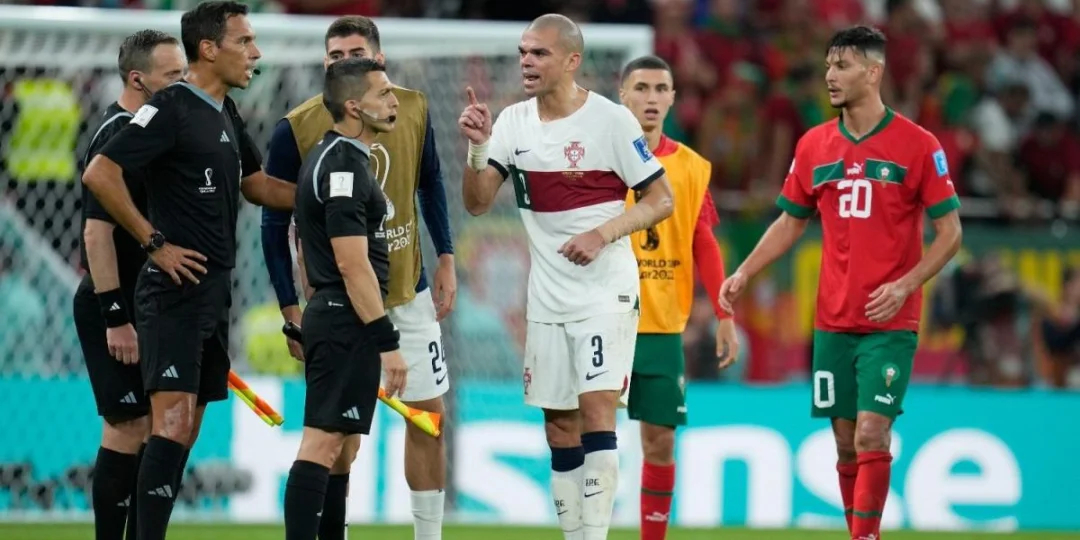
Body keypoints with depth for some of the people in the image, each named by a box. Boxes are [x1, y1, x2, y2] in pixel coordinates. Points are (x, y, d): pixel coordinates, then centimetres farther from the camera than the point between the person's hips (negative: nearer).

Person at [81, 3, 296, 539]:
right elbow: (100, 173, -19)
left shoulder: (226, 113, 14)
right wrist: (155, 243, -17)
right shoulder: (171, 108, -13)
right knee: (172, 420, -16)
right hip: (175, 290, -9)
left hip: (213, 291, 9)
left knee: (185, 429, 9)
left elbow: (256, 185, 27)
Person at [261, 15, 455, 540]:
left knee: (427, 416, 5)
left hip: (409, 291, 3)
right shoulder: (297, 128, -13)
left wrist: (445, 260, 5)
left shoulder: (413, 110, -4)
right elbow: (275, 224, -7)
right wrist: (290, 311, -10)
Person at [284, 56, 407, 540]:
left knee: (330, 441, 11)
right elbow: (352, 263, -21)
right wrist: (386, 342, -21)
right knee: (322, 441, -12)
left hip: (328, 316, 10)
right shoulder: (344, 167, -16)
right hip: (348, 321, -10)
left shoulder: (330, 157, 17)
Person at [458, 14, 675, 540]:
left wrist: (603, 234, -20)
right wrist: (478, 147, -16)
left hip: (605, 289, -5)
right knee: (559, 427, 8)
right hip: (547, 296, 5)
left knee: (596, 406, -17)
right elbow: (477, 202, 0)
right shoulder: (514, 122, 5)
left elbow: (661, 200, -7)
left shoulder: (612, 121, -10)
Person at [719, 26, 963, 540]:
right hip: (832, 321, 4)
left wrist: (904, 286, -17)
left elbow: (949, 232, -4)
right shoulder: (813, 145, 7)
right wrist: (743, 273, 3)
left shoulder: (917, 145, -6)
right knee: (846, 442, 6)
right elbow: (789, 223, 16)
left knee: (871, 434, -14)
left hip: (890, 322, -4)